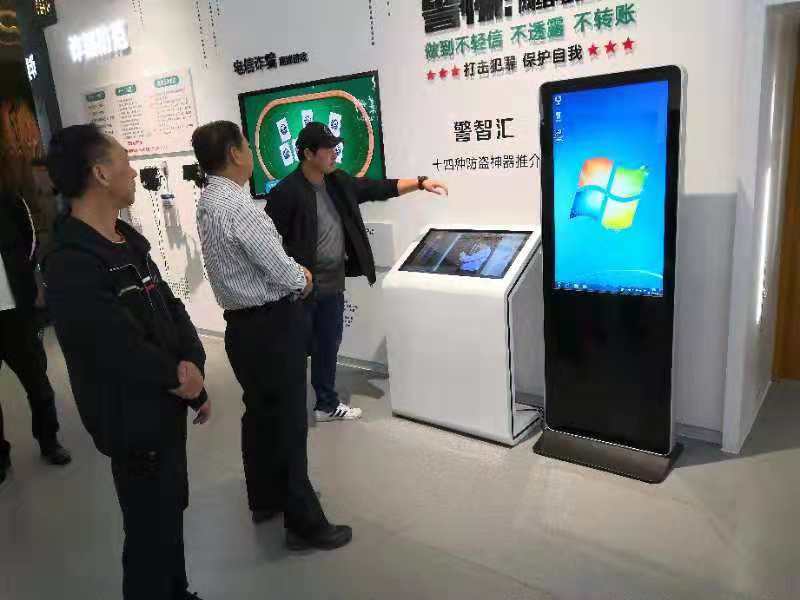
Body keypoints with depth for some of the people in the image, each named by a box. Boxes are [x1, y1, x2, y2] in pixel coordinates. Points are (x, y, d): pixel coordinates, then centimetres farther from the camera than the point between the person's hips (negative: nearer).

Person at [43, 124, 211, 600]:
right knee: (151, 530, 10)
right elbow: (123, 353, -28)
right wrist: (181, 378, -10)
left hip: (166, 405, 9)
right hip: (135, 419, -9)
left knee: (171, 512, 25)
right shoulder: (71, 266, -25)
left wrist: (193, 363, -13)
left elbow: (169, 307, 4)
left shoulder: (127, 240, 5)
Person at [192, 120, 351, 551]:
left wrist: (293, 273, 6)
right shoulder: (239, 207, -23)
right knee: (289, 421, -1)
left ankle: (265, 499, 37)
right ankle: (305, 524, 11)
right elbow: (281, 271, -21)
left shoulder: (208, 202, 8)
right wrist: (302, 278, 0)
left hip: (243, 323, 10)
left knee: (260, 412, 20)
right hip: (272, 325, -10)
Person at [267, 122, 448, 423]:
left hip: (333, 285, 7)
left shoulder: (338, 182, 5)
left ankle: (327, 404, 33)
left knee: (328, 346, 17)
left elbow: (379, 188, 11)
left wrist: (420, 183, 4)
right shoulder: (287, 192, -17)